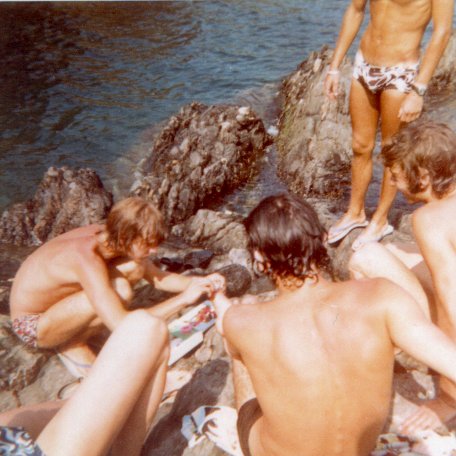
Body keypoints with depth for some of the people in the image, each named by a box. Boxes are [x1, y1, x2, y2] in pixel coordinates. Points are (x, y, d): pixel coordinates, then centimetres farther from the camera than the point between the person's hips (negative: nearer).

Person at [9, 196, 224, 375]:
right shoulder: (88, 257, -35)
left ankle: (76, 334, 1)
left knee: (135, 267, -9)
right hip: (31, 325, -8)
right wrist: (183, 299, -36)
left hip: (57, 300, 8)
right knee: (119, 291, -32)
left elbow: (156, 277, 2)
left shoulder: (108, 237, -11)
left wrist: (198, 282, -14)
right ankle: (72, 346, -5)